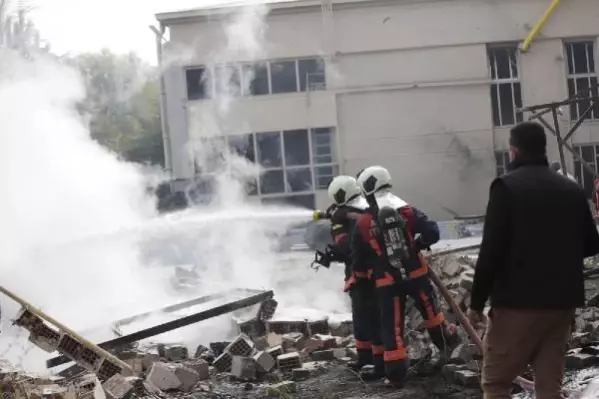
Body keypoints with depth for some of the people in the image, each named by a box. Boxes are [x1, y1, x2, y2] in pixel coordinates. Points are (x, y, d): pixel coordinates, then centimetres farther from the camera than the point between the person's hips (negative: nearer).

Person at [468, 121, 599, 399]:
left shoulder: (507, 186, -8)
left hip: (518, 301, -5)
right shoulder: (572, 189, 9)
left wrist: (477, 302, -7)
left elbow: (491, 250, -13)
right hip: (562, 300, 6)